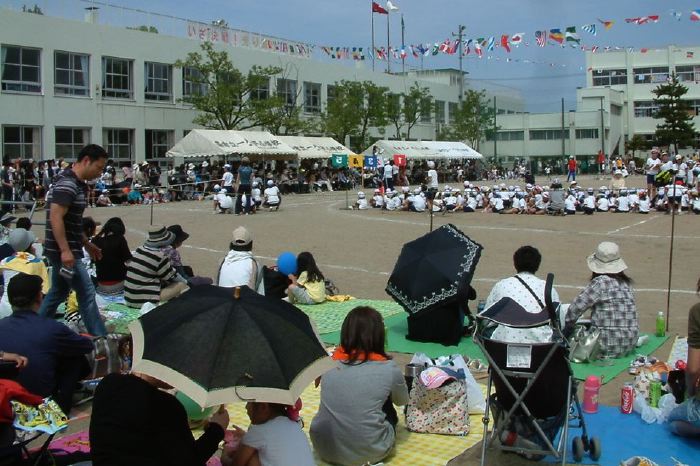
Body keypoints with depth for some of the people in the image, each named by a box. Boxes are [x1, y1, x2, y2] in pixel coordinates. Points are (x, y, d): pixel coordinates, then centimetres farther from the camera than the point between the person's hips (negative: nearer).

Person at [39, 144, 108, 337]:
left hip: (65, 250, 10)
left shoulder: (76, 184, 15)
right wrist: (65, 250, -27)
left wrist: (87, 245, 23)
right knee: (87, 293, -5)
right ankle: (100, 339, 1)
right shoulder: (67, 184, -17)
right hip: (64, 252, -10)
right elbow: (55, 217, -24)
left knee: (58, 292, 18)